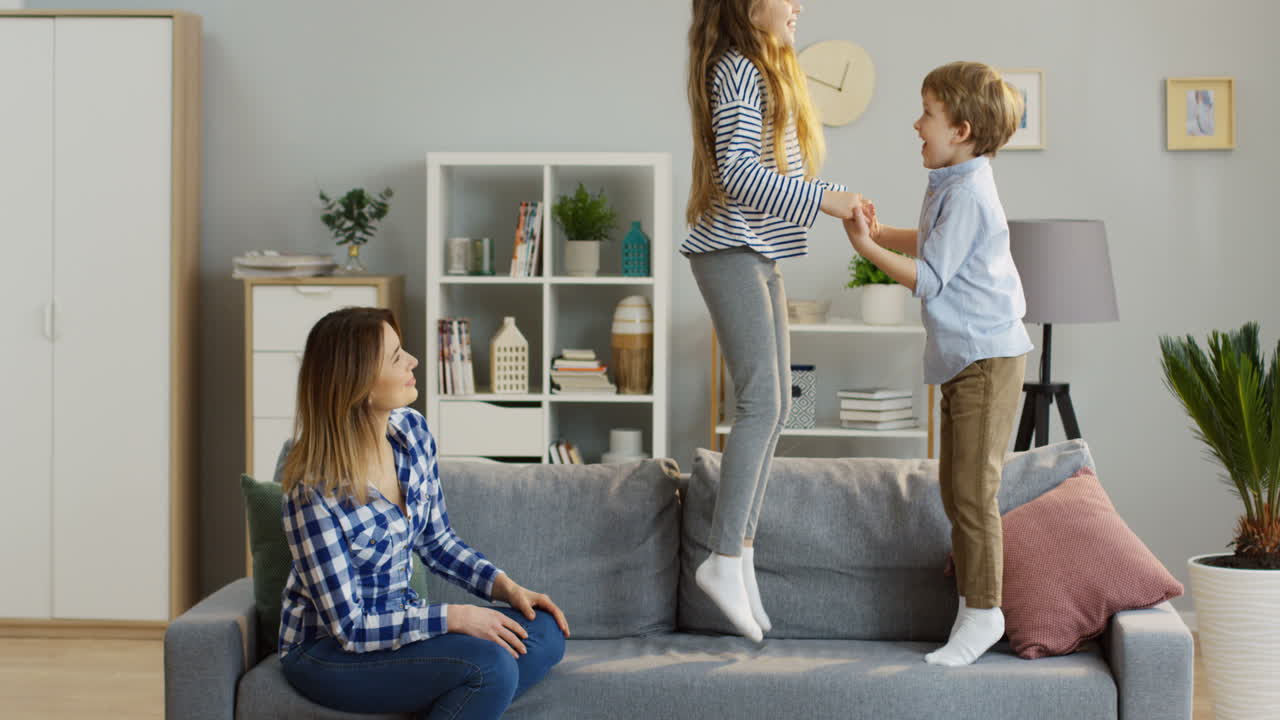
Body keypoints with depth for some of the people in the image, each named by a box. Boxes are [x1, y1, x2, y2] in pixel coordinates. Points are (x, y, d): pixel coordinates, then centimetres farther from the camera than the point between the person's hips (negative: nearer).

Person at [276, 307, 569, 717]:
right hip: (328, 651, -8)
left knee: (546, 631, -6)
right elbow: (349, 626, -21)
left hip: (398, 620, 8)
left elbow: (436, 540, 10)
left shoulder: (412, 430, -5)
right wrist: (454, 618, -22)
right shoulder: (315, 491, -25)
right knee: (490, 665, -27)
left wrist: (505, 586, -3)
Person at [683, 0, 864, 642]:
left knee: (774, 405, 7)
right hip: (731, 251, -10)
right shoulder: (736, 70, -12)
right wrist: (821, 198, -28)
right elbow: (737, 171, -24)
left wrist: (838, 201, 16)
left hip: (759, 255, 10)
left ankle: (741, 548, 12)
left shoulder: (769, 70, 18)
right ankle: (724, 558, -13)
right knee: (761, 401, -16)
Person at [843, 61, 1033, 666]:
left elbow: (928, 278, -19)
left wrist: (867, 247, -16)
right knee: (954, 488, 13)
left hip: (987, 357, -11)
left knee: (973, 490, -8)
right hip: (962, 359, 11)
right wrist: (879, 232, 15)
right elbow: (931, 241, 29)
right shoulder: (952, 185, 13)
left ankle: (983, 610, -1)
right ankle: (973, 598, 22)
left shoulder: (966, 195, -18)